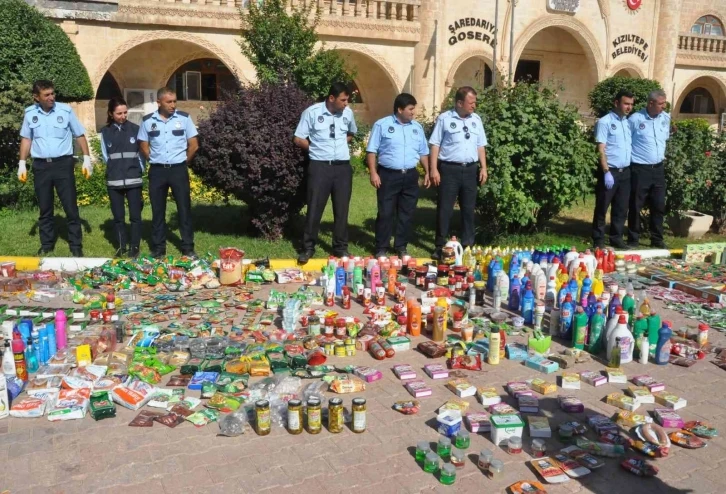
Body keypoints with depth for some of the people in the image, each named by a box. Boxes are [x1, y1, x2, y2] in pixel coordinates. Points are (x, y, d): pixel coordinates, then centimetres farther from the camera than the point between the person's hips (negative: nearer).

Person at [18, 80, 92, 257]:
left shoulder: (65, 110, -4)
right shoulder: (30, 113, 3)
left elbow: (80, 135, 3)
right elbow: (26, 139, 12)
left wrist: (87, 159, -2)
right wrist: (22, 164, 7)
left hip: (63, 163, -2)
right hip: (41, 166, 2)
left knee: (71, 207, 0)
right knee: (45, 209, 10)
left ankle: (76, 246, 7)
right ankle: (47, 245, 21)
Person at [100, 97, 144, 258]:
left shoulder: (135, 129, 2)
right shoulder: (105, 132, 5)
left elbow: (141, 153, 6)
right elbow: (106, 156, 10)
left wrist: (139, 170, 4)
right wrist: (115, 169, 6)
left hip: (134, 178, -1)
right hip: (114, 180, 1)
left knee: (135, 215, 1)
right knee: (118, 216, 6)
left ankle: (135, 247, 10)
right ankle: (122, 247, 16)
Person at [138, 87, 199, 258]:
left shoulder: (184, 118, -2)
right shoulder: (147, 121, 2)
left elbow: (194, 145, 2)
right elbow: (143, 147, 9)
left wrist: (183, 161, 7)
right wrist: (155, 161, 6)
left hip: (178, 169, -1)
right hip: (157, 171, 1)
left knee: (184, 209, 1)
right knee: (157, 211, 7)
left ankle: (188, 248, 9)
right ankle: (158, 249, 16)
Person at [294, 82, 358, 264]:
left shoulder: (348, 113, 5)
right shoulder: (312, 112, -7)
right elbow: (298, 139, -2)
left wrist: (340, 145, 8)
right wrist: (317, 148, 2)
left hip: (343, 167, 3)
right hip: (319, 167, -3)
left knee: (341, 209, 8)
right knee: (314, 209, 1)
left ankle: (340, 247, 19)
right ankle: (308, 248, 12)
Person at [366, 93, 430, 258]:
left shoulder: (417, 127, 12)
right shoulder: (382, 125, -2)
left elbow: (423, 152, 19)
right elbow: (371, 150, -4)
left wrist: (427, 172, 13)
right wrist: (373, 173, -11)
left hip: (410, 176, 4)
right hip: (388, 175, -4)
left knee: (407, 214, 8)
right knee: (385, 213, 0)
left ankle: (401, 247, 20)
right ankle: (381, 248, 11)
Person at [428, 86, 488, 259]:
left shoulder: (476, 120, 11)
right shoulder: (444, 119, -4)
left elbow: (480, 146, 14)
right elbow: (435, 145, -5)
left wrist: (483, 168, 7)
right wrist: (434, 169, -11)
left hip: (470, 169, 4)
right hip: (449, 169, -4)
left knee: (468, 209, 10)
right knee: (444, 209, 1)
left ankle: (467, 245, 21)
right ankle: (440, 246, 11)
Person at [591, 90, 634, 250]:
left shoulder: (628, 122, 13)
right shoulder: (605, 122, -7)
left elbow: (630, 146, 17)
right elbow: (601, 150, -12)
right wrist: (607, 172, -18)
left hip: (626, 171, 7)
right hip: (610, 171, -6)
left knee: (621, 208, 10)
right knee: (602, 208, 1)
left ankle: (616, 238, 20)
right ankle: (599, 240, 9)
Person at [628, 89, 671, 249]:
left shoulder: (666, 118, 5)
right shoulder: (635, 119, -11)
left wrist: (661, 153, 17)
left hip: (658, 168, 5)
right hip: (639, 169, -5)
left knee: (659, 206, 9)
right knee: (636, 206, 2)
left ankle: (657, 239, 20)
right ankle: (633, 239, 13)